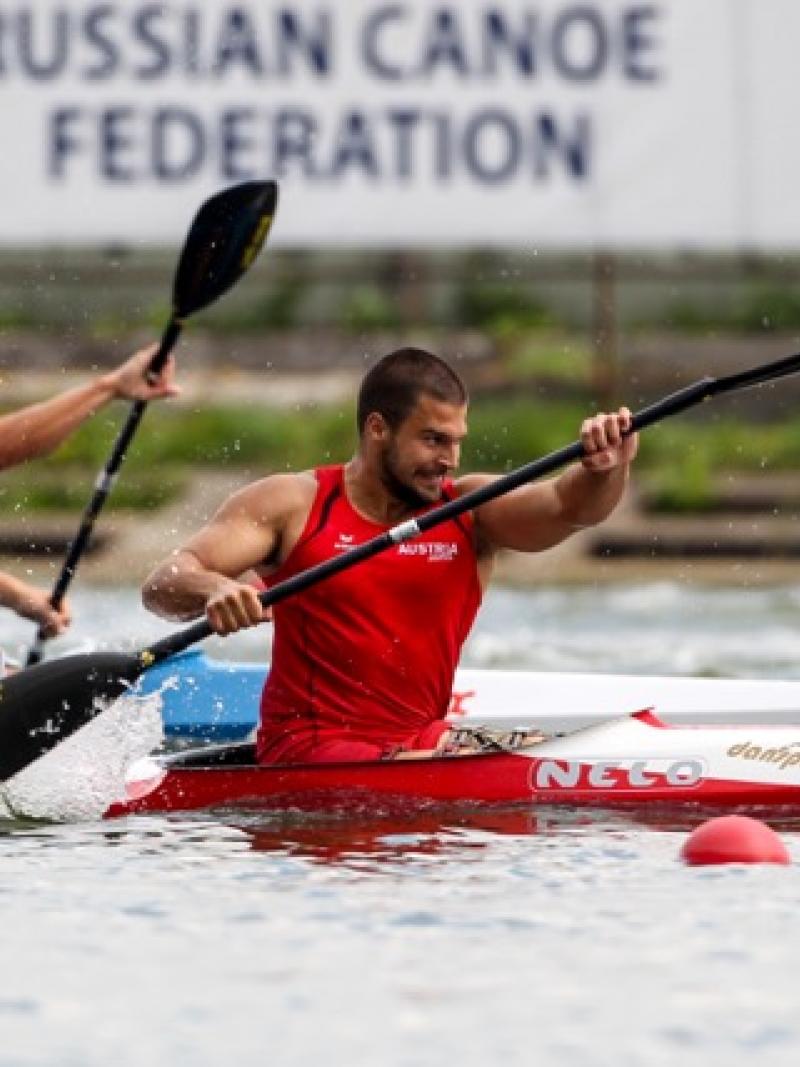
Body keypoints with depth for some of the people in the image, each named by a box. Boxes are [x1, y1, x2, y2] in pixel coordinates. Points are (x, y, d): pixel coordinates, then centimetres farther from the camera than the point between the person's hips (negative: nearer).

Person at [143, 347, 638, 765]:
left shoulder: (472, 508, 7)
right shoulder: (295, 504, -1)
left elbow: (569, 506, -10)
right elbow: (163, 585, -6)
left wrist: (606, 469, -34)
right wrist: (212, 590, -30)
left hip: (425, 741, 4)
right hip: (306, 748, -4)